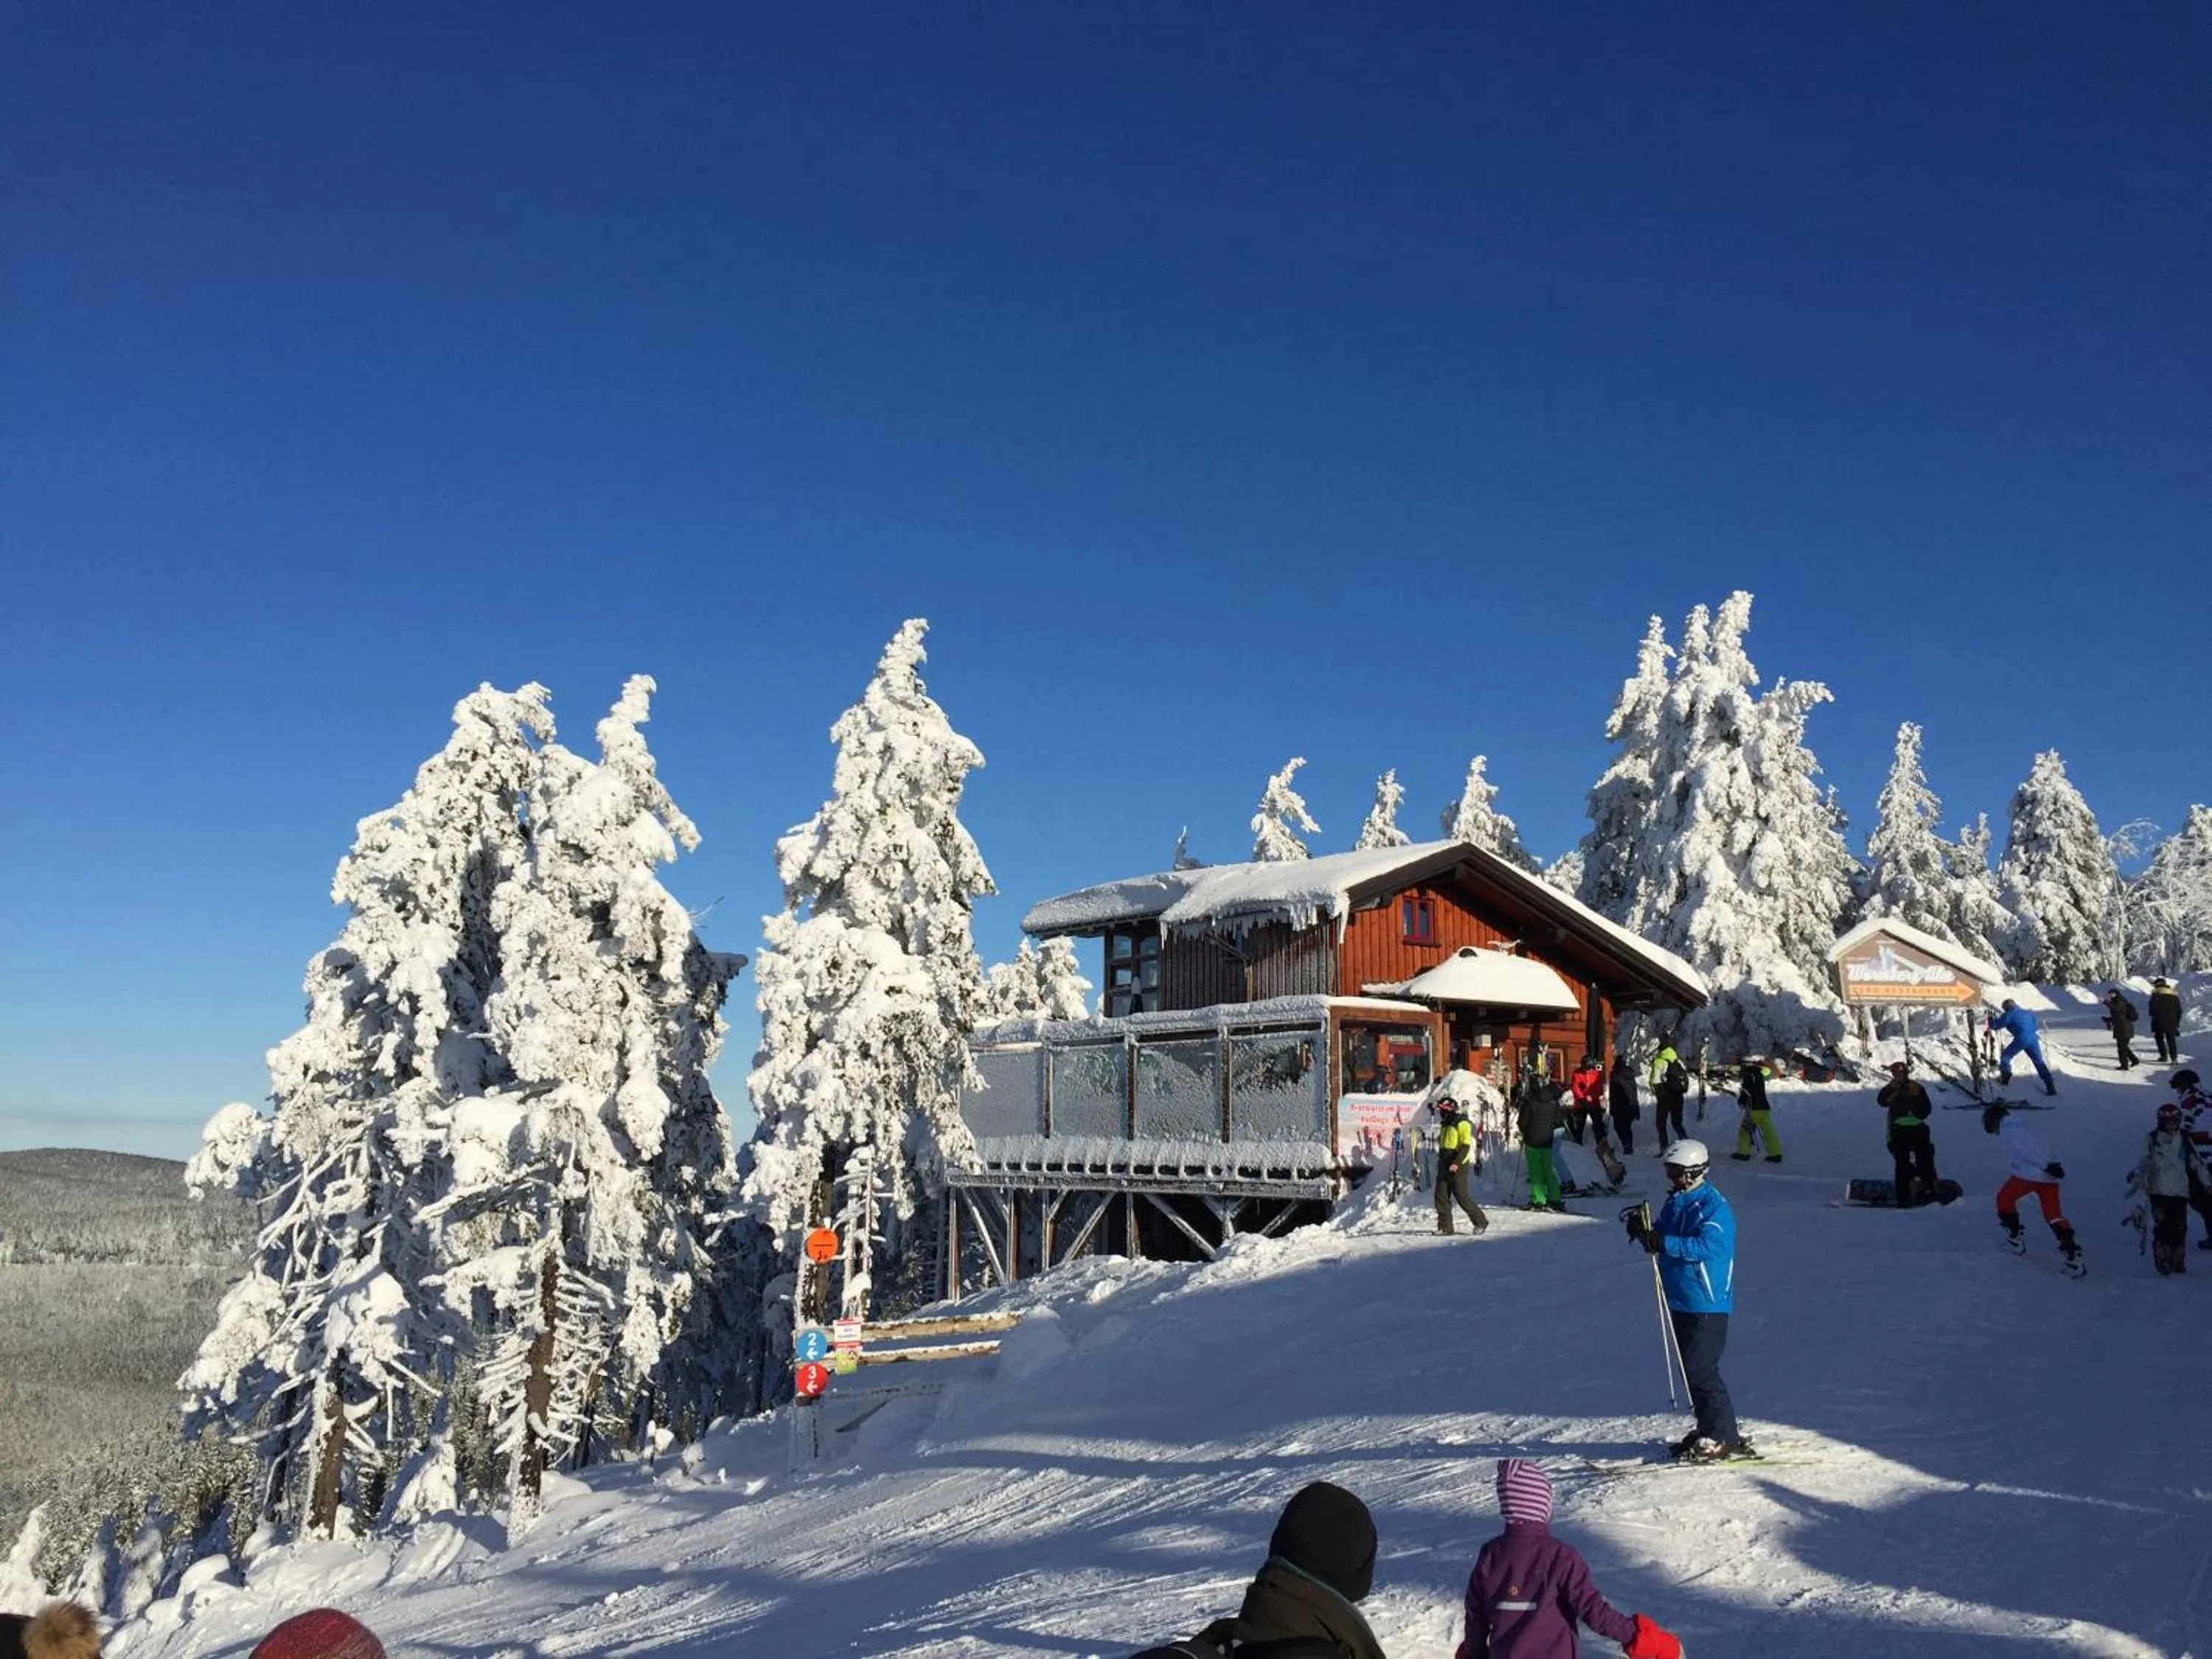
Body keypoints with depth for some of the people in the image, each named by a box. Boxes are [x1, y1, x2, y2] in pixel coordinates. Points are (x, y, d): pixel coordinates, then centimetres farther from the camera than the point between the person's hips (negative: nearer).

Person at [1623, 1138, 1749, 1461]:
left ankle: (1724, 1437, -1)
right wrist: (1643, 1231, -7)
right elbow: (1660, 1239, 15)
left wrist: (1664, 1242, -36)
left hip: (1707, 1304, -9)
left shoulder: (1714, 1207, -15)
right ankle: (1709, 1429, 25)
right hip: (1680, 1301, 9)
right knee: (1691, 1368, 14)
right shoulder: (1675, 1202, 12)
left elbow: (1707, 1246, -29)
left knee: (1700, 1370, -10)